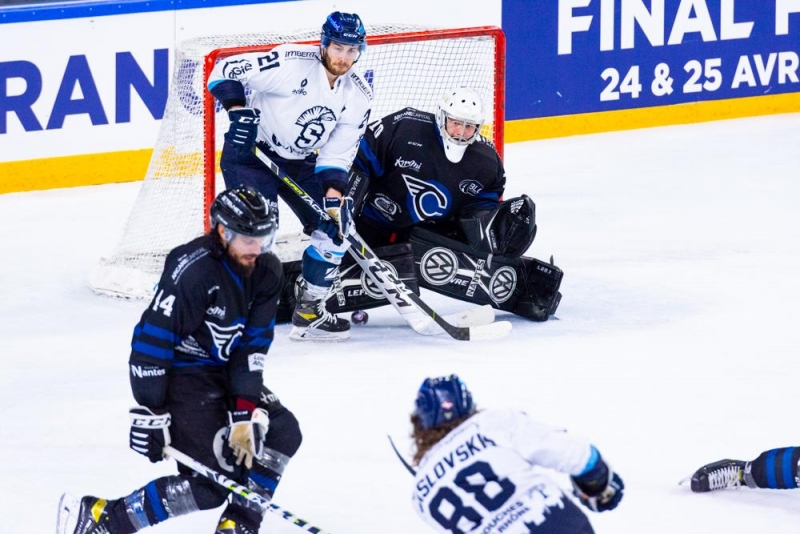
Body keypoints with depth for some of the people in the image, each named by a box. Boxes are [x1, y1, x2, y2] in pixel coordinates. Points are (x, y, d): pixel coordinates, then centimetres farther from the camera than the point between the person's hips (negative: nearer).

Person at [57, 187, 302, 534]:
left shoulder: (267, 272, -4)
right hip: (180, 374, -8)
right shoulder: (192, 271, -27)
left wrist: (246, 412, -15)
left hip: (225, 371, 8)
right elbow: (151, 340, -26)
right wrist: (149, 415, -25)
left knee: (282, 432, -4)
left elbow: (253, 345, -5)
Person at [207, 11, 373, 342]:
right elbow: (226, 71, -20)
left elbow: (338, 151, -2)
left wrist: (334, 192, -15)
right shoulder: (291, 63, -21)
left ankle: (308, 311, 11)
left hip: (300, 163, 6)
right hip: (249, 150, -6)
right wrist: (238, 111, -32)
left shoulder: (358, 96, -3)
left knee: (335, 229, -2)